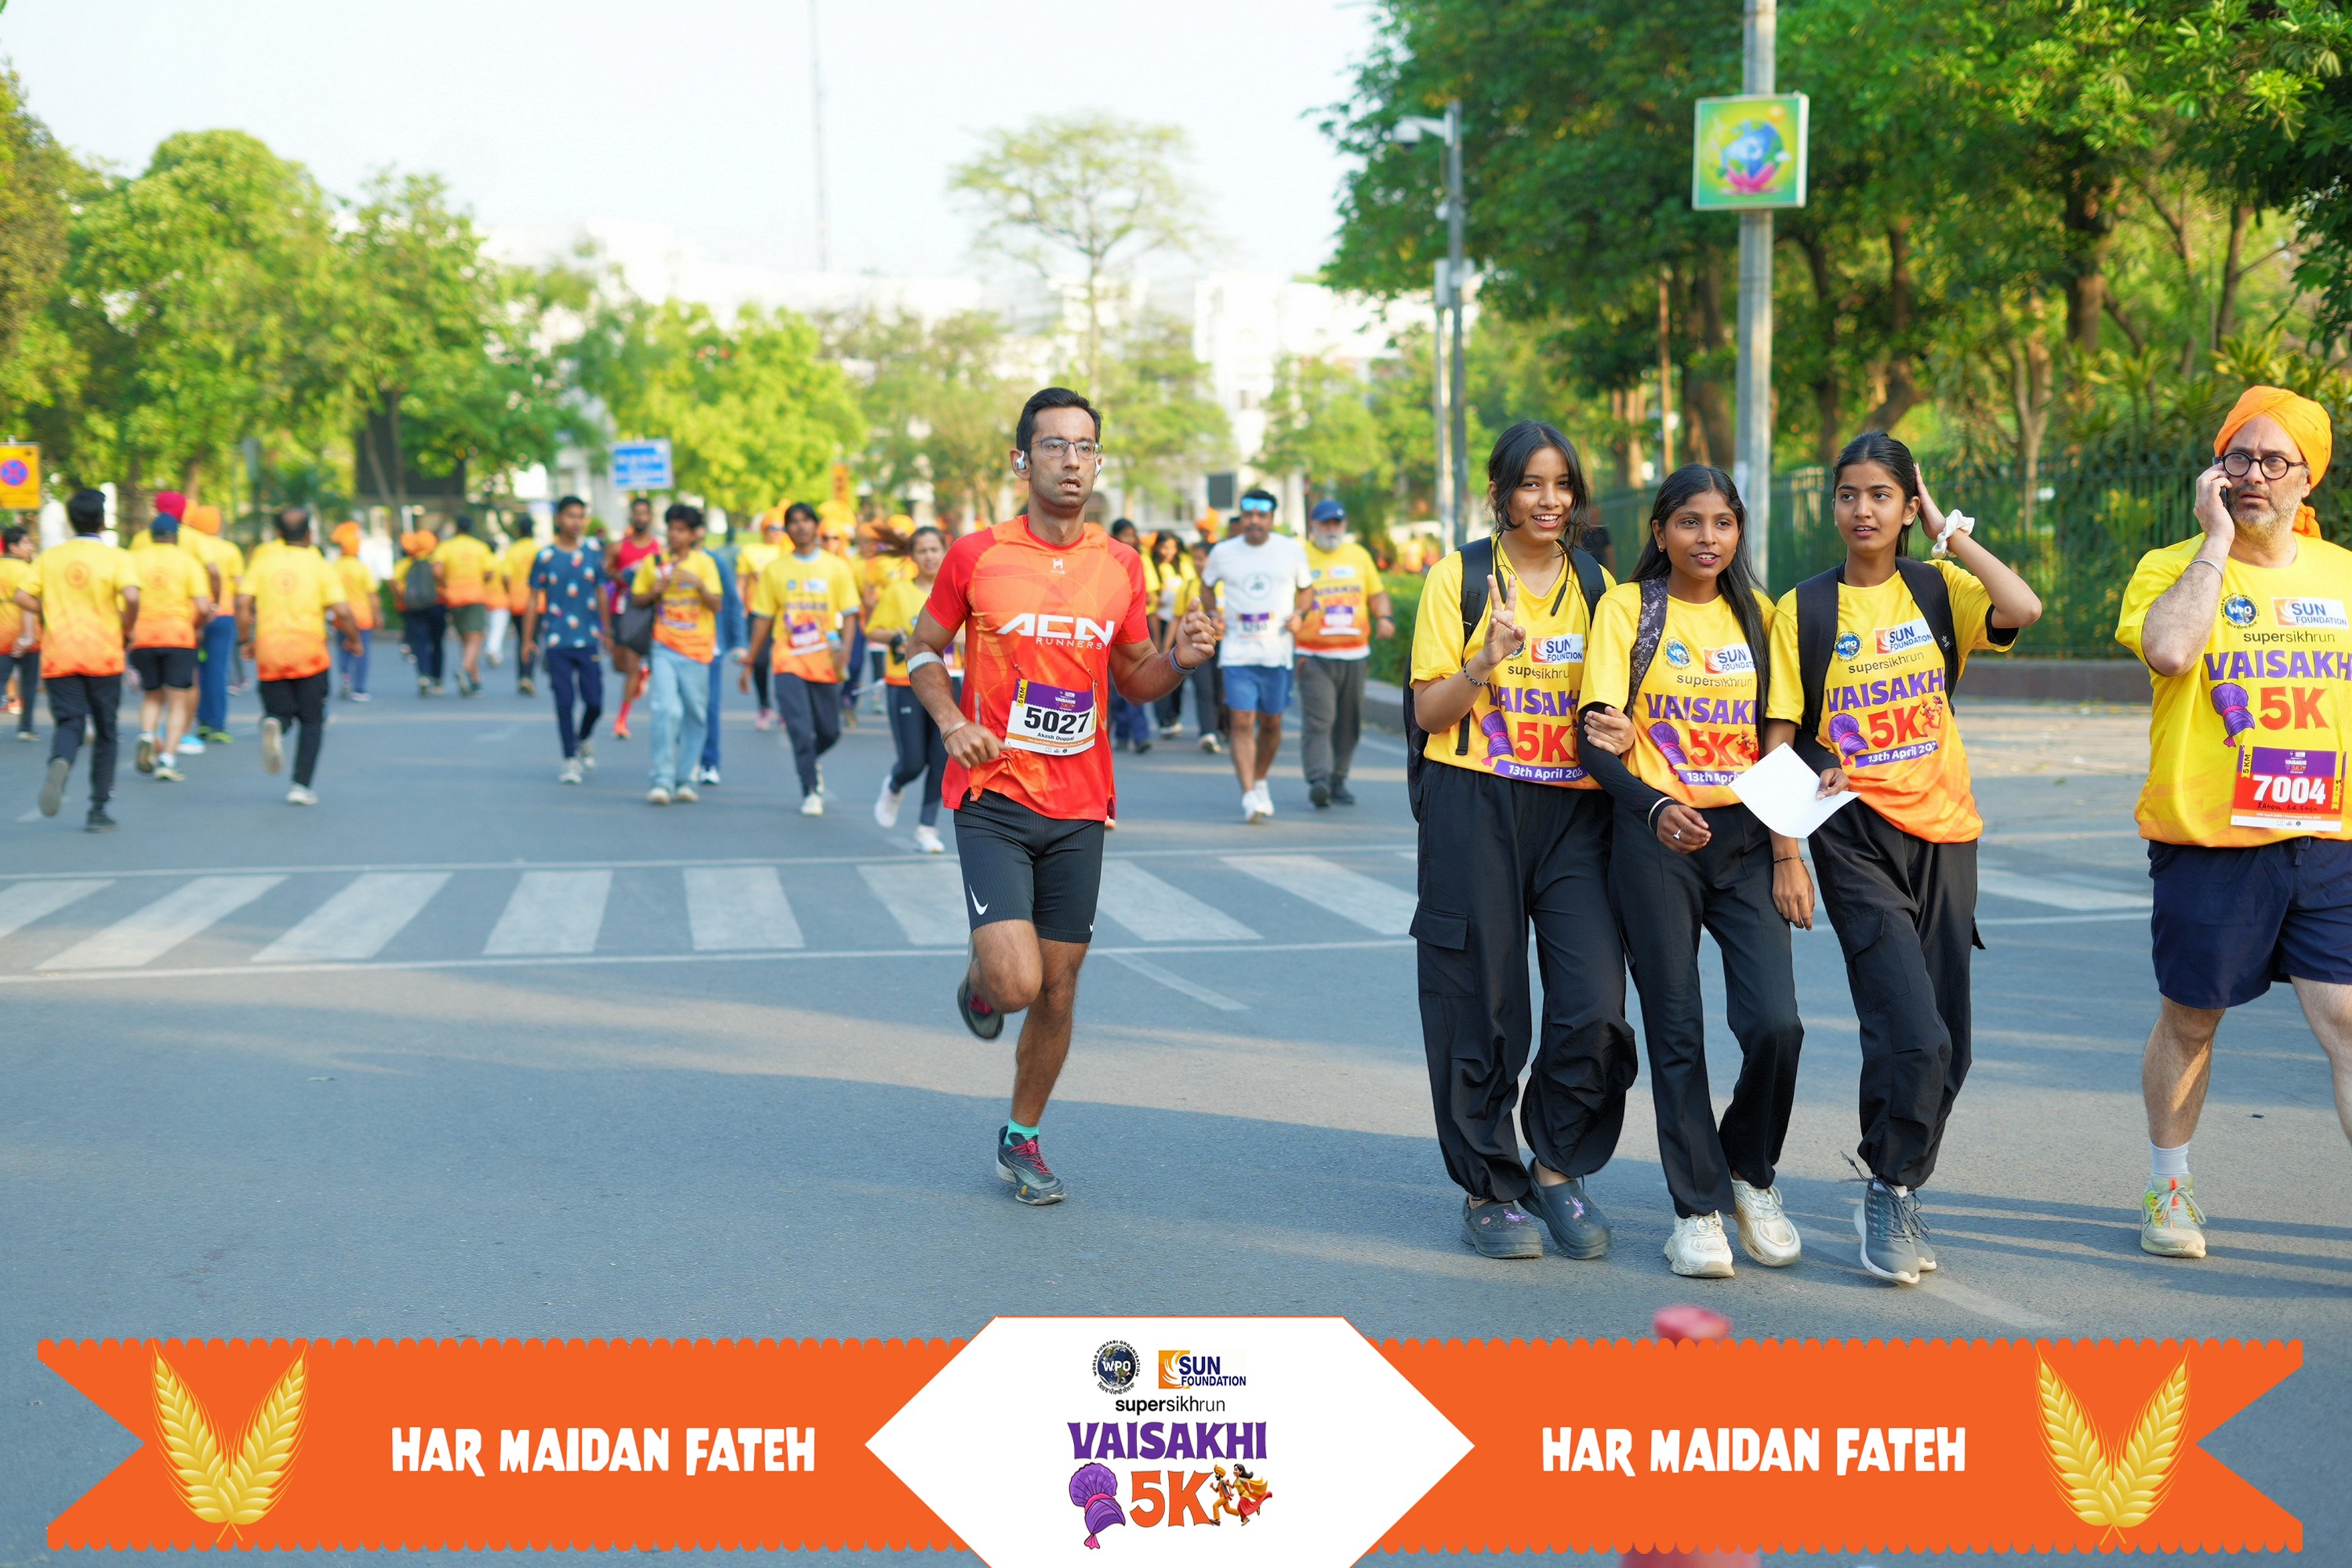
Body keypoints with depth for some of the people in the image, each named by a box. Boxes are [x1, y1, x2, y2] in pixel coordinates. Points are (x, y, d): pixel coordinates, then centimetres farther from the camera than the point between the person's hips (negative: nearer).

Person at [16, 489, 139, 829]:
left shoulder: (50, 558, 6)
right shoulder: (116, 558, -5)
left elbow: (23, 597, 1)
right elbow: (131, 597, -20)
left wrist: (52, 615, 16)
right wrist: (126, 631, -3)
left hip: (58, 657, 2)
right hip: (104, 657, -2)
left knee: (68, 722, -1)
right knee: (104, 732, 10)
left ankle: (60, 763, -37)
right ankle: (98, 809, 10)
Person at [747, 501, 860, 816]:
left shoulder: (836, 567, 5)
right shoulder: (774, 569, 6)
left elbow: (849, 613, 2)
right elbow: (763, 618, 9)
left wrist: (845, 647, -15)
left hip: (825, 660, 1)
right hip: (789, 659, -1)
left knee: (829, 731, 5)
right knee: (800, 728, -12)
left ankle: (810, 762, 37)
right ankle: (811, 792, -3)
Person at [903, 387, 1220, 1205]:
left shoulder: (1120, 567, 5)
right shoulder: (975, 555, -4)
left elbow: (1134, 680, 15)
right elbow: (924, 649, 8)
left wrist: (1180, 660, -6)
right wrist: (951, 719, -10)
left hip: (1080, 807, 3)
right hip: (994, 798, -3)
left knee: (1059, 992, 7)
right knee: (1017, 981, -17)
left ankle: (1022, 1137, 28)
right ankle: (979, 976, 20)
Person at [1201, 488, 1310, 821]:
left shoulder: (1292, 550, 4)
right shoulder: (1223, 553, 3)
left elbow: (1306, 587, 16)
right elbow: (1207, 585, 20)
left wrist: (1298, 614, -2)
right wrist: (1213, 613, 3)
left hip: (1278, 652, 1)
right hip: (1237, 652, -1)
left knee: (1271, 723, 9)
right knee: (1242, 722, -11)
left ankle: (1261, 781, 32)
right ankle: (1249, 795, -14)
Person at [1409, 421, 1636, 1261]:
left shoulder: (1597, 586, 13)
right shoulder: (1459, 578, 2)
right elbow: (1429, 712, -1)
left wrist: (1615, 729, -2)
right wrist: (1487, 660, -19)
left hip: (1575, 812, 3)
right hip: (1474, 811, -3)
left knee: (1595, 1008, -8)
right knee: (1481, 1006, 0)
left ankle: (1557, 1167, 13)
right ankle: (1489, 1188, 15)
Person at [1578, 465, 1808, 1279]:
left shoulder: (1757, 615, 11)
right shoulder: (1627, 608, 0)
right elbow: (1596, 738, -9)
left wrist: (1789, 854, 2)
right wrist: (1655, 807, -26)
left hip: (1748, 837, 2)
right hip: (1656, 838, -2)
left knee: (1775, 1021, -10)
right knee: (1676, 1028, 0)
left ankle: (1750, 1169, 15)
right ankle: (1697, 1206, 12)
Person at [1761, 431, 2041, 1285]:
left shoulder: (1937, 589, 6)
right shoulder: (1803, 608, 1)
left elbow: (2023, 608, -14)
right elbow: (1778, 739, 1)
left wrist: (1948, 530, -6)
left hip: (1944, 831, 3)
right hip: (1856, 836, -3)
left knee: (1945, 1045, 8)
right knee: (1914, 1036, -16)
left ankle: (1897, 1191, 26)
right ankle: (1890, 1192, 4)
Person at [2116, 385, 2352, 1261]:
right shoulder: (2174, 567, -1)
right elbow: (2169, 650, -23)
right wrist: (2217, 537, -15)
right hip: (2209, 848, -2)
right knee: (2189, 1022, 11)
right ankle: (2169, 1187, 31)